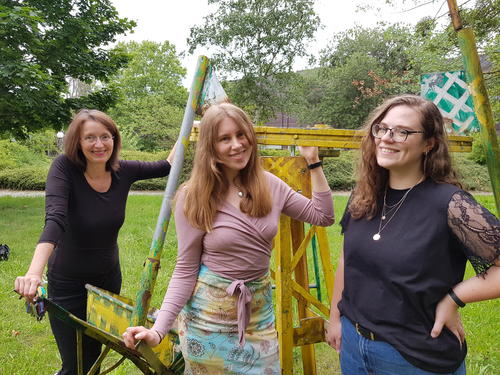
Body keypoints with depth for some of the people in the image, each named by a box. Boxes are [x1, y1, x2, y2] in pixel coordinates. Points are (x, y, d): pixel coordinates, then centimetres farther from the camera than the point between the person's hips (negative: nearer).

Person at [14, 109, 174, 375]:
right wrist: (34, 273, -48)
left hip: (109, 278, 4)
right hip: (68, 284, -3)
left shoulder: (124, 172, -9)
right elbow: (55, 219, -35)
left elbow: (166, 167, 7)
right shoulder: (64, 168, -20)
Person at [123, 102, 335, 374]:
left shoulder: (269, 185, -5)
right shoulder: (193, 197, -14)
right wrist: (158, 330, -19)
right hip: (210, 309, -3)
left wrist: (313, 163, -3)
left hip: (259, 308, 4)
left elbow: (324, 216, 1)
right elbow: (185, 270, -11)